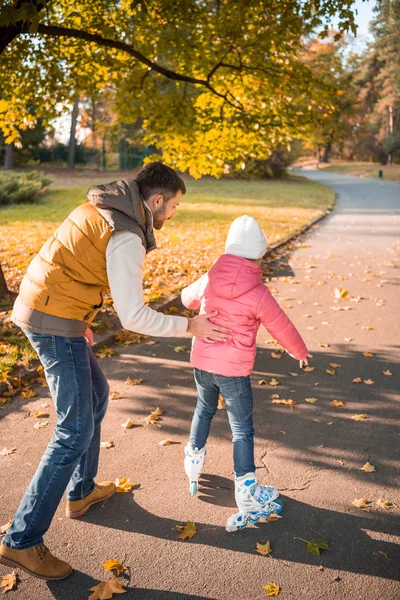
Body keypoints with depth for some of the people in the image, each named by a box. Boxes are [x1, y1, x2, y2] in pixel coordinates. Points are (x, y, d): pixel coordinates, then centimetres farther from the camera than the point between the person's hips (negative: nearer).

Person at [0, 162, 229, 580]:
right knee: (77, 429, -4)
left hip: (35, 308, 10)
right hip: (56, 321, -10)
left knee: (95, 394, 22)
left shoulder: (101, 205, 11)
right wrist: (190, 326, -7)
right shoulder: (126, 237, -18)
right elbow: (134, 317, -19)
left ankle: (82, 491, 35)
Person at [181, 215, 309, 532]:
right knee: (242, 429, 6)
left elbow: (188, 297, 19)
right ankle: (247, 497, 10)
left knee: (204, 410, 28)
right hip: (234, 370, -5)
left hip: (202, 362, 5)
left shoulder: (208, 280, -2)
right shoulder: (258, 293, -14)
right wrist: (300, 352, 17)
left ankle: (194, 462, 45)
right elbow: (283, 328, -2)